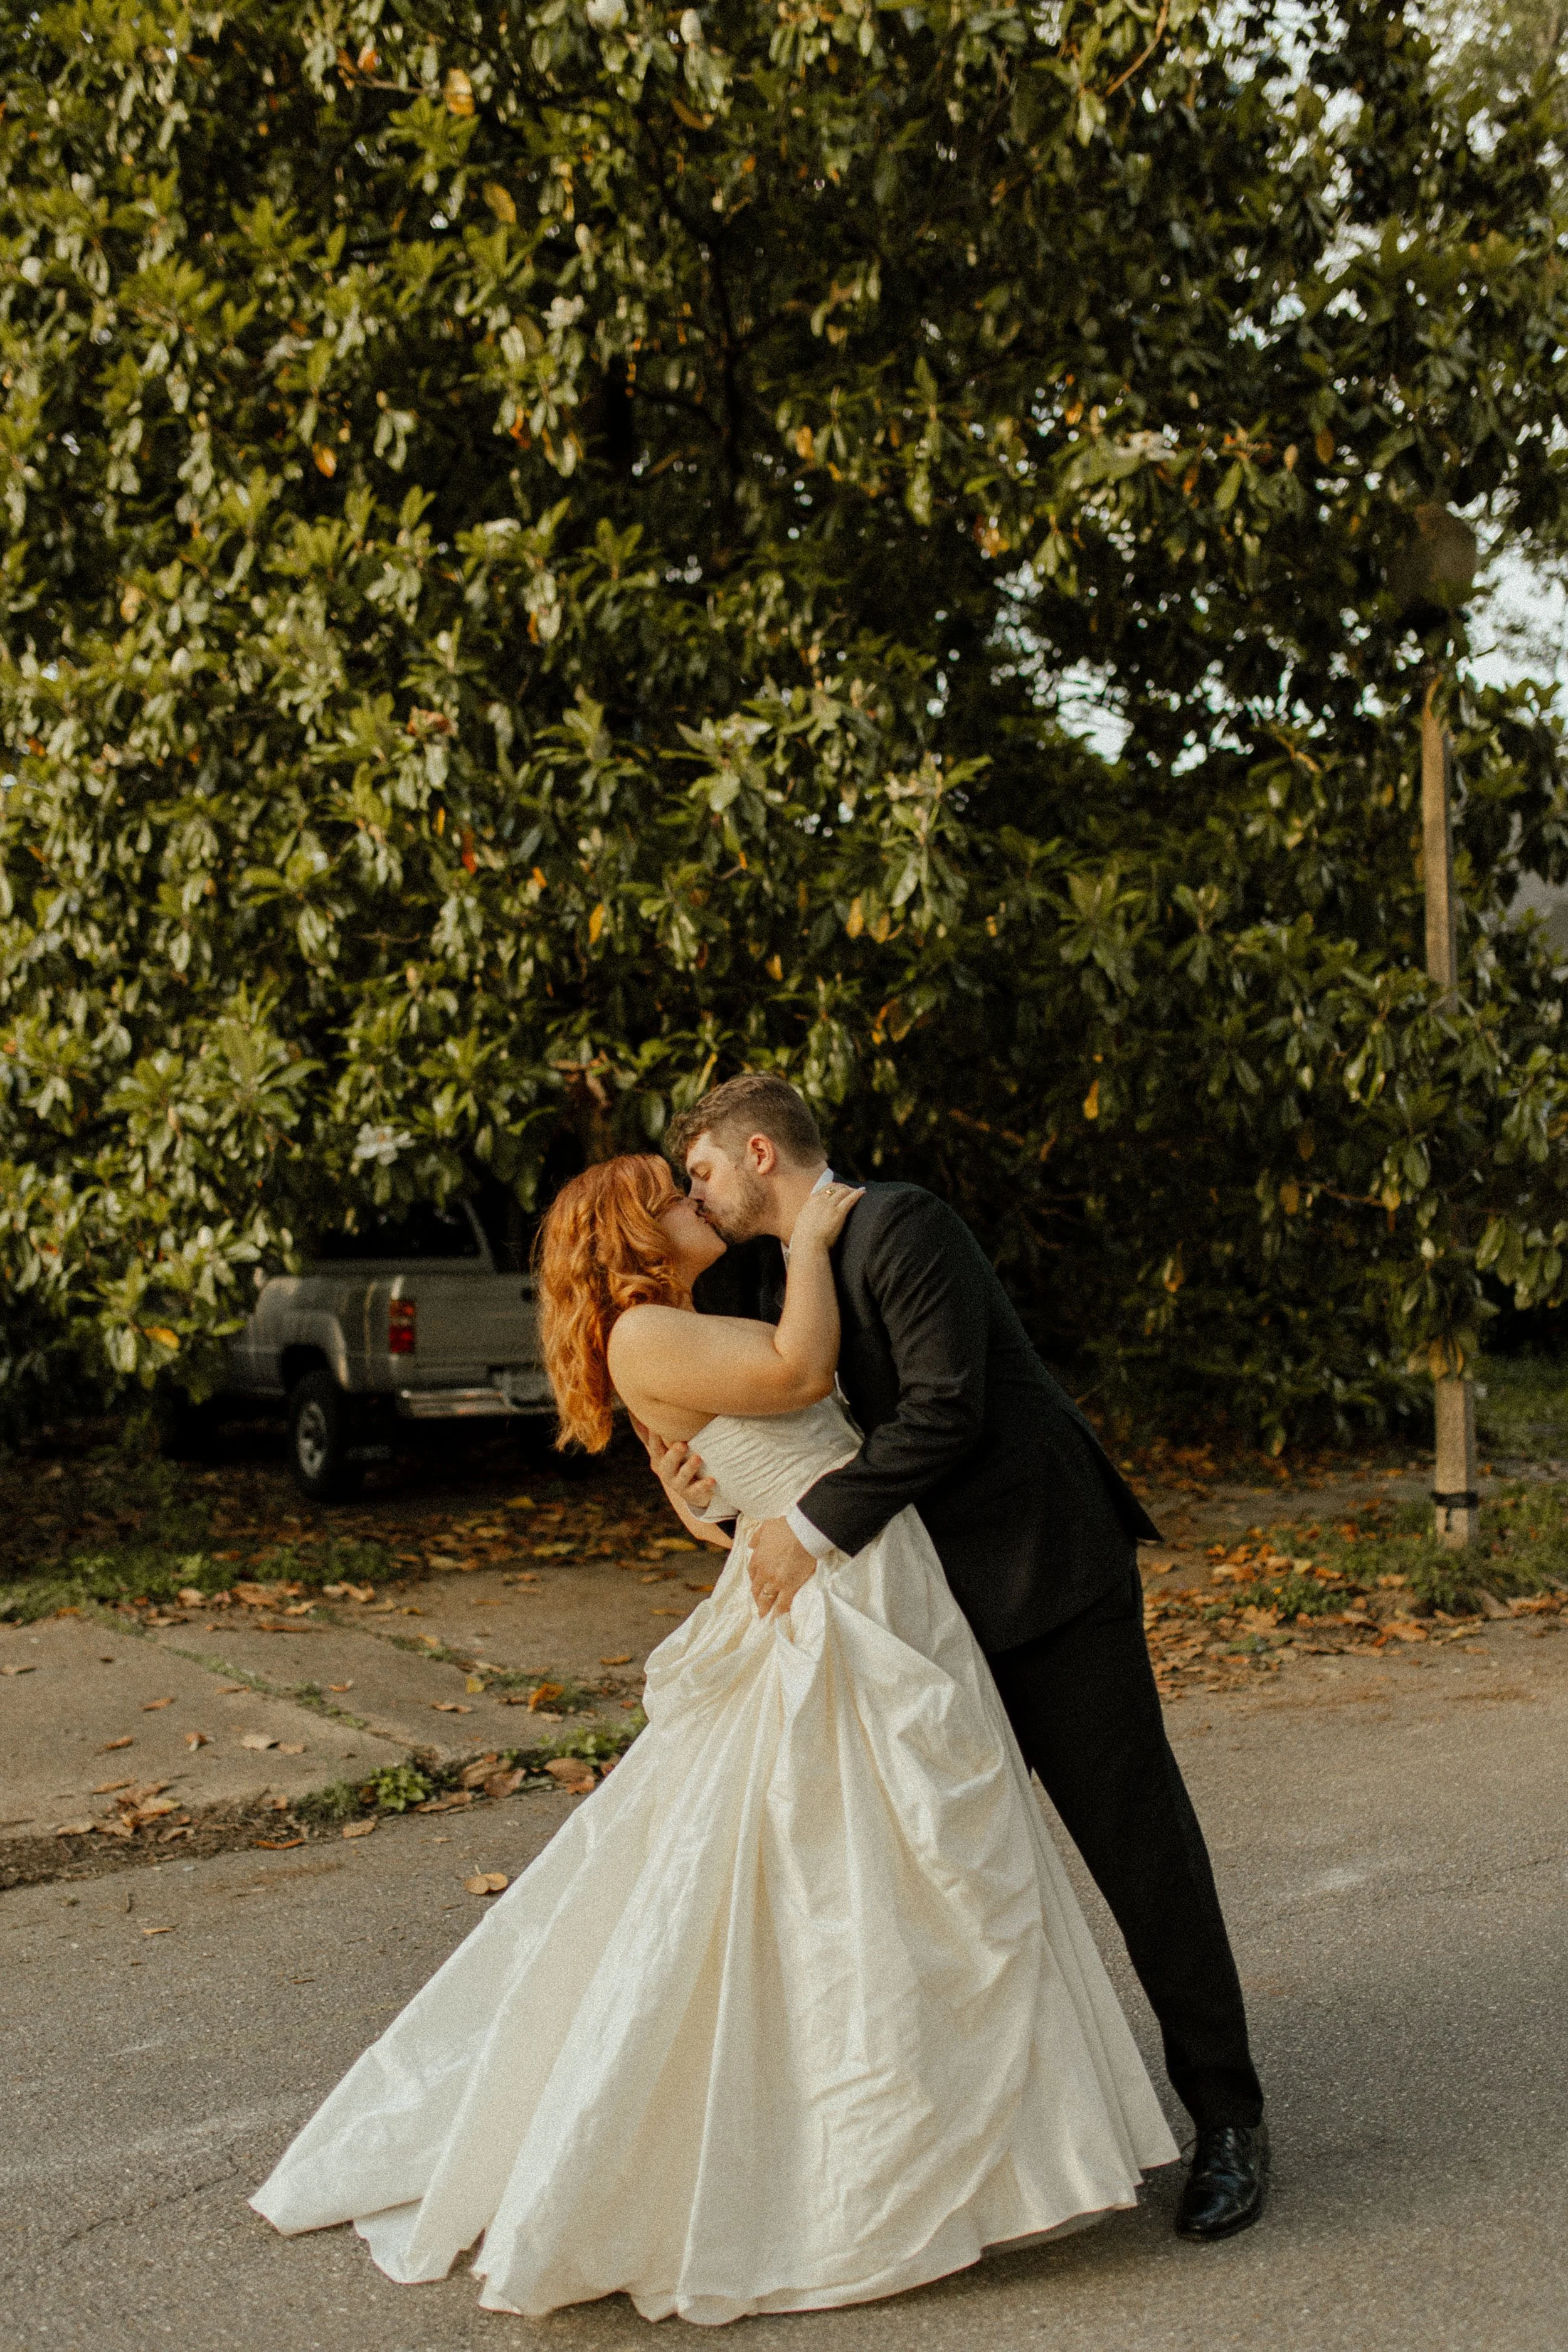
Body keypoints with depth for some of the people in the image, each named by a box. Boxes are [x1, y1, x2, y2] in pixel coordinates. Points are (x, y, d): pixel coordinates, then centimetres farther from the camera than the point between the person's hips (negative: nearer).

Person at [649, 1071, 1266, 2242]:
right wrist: (688, 1448, -5)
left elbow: (944, 1411, -22)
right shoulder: (770, 1271, 11)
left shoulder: (903, 1226, -16)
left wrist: (815, 1529, -20)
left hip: (1049, 1574, -9)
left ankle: (1228, 2117, 8)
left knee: (1138, 1839, -2)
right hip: (939, 1599, 9)